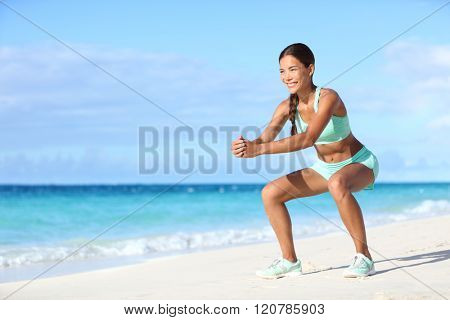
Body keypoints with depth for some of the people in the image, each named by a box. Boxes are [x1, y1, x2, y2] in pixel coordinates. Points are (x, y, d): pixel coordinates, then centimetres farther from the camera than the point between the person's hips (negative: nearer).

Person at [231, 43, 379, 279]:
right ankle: (289, 261, 7)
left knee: (337, 184, -41)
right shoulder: (287, 107, -9)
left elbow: (308, 139, -41)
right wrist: (248, 147, -44)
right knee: (270, 193, -4)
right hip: (325, 168, 7)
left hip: (360, 164, -7)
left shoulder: (328, 98, -28)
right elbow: (265, 138, -20)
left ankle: (364, 257, -27)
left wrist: (260, 149, -47)